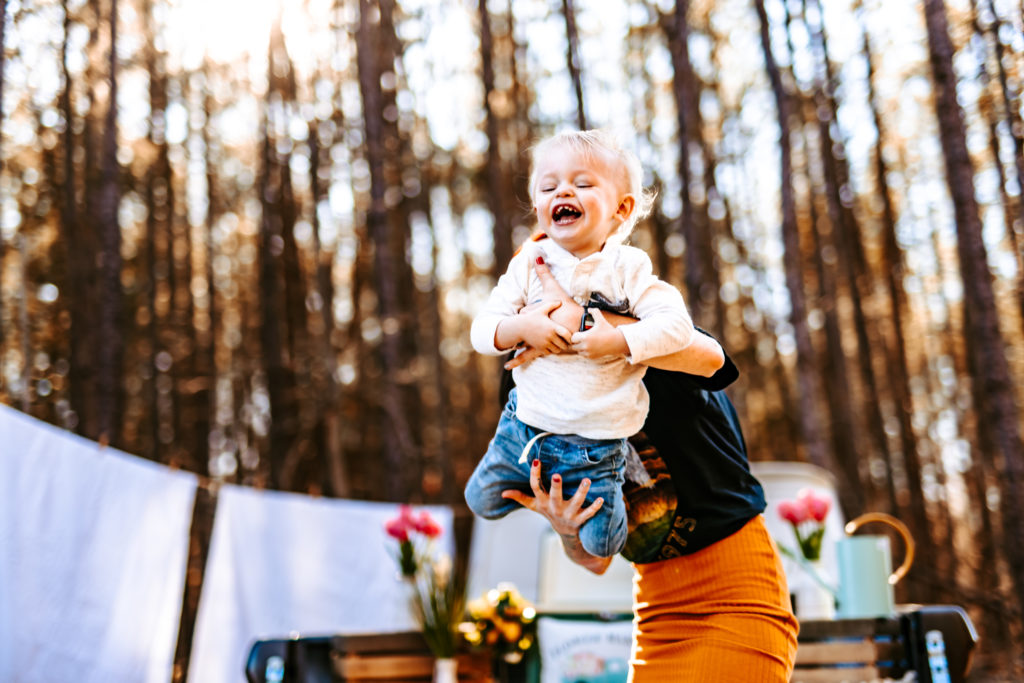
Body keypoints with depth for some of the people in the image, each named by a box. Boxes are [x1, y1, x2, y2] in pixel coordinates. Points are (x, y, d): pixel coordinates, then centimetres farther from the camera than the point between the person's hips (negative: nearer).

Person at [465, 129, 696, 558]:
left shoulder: (627, 267, -11)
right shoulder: (529, 264, -3)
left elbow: (678, 325, -19)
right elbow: (481, 331, -6)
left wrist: (617, 341, -30)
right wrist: (522, 327, -26)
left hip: (595, 442, -3)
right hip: (526, 423, 3)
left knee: (601, 544, 1)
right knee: (483, 501, 13)